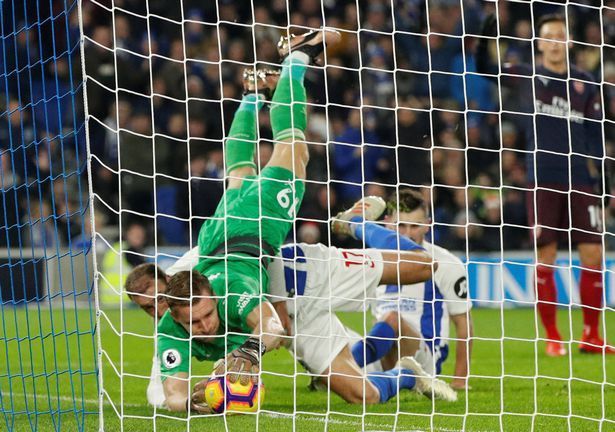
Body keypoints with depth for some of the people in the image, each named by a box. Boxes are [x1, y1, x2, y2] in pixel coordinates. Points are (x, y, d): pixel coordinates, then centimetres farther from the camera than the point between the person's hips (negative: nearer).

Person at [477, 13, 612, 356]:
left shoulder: (585, 84, 10)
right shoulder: (527, 76, 7)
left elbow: (596, 136, 10)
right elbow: (484, 67, 4)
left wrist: (602, 181, 4)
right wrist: (488, 32, -12)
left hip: (581, 181, 1)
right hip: (543, 181, -1)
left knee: (593, 254, -4)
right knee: (545, 256, -3)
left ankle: (592, 336, 7)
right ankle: (553, 337, 6)